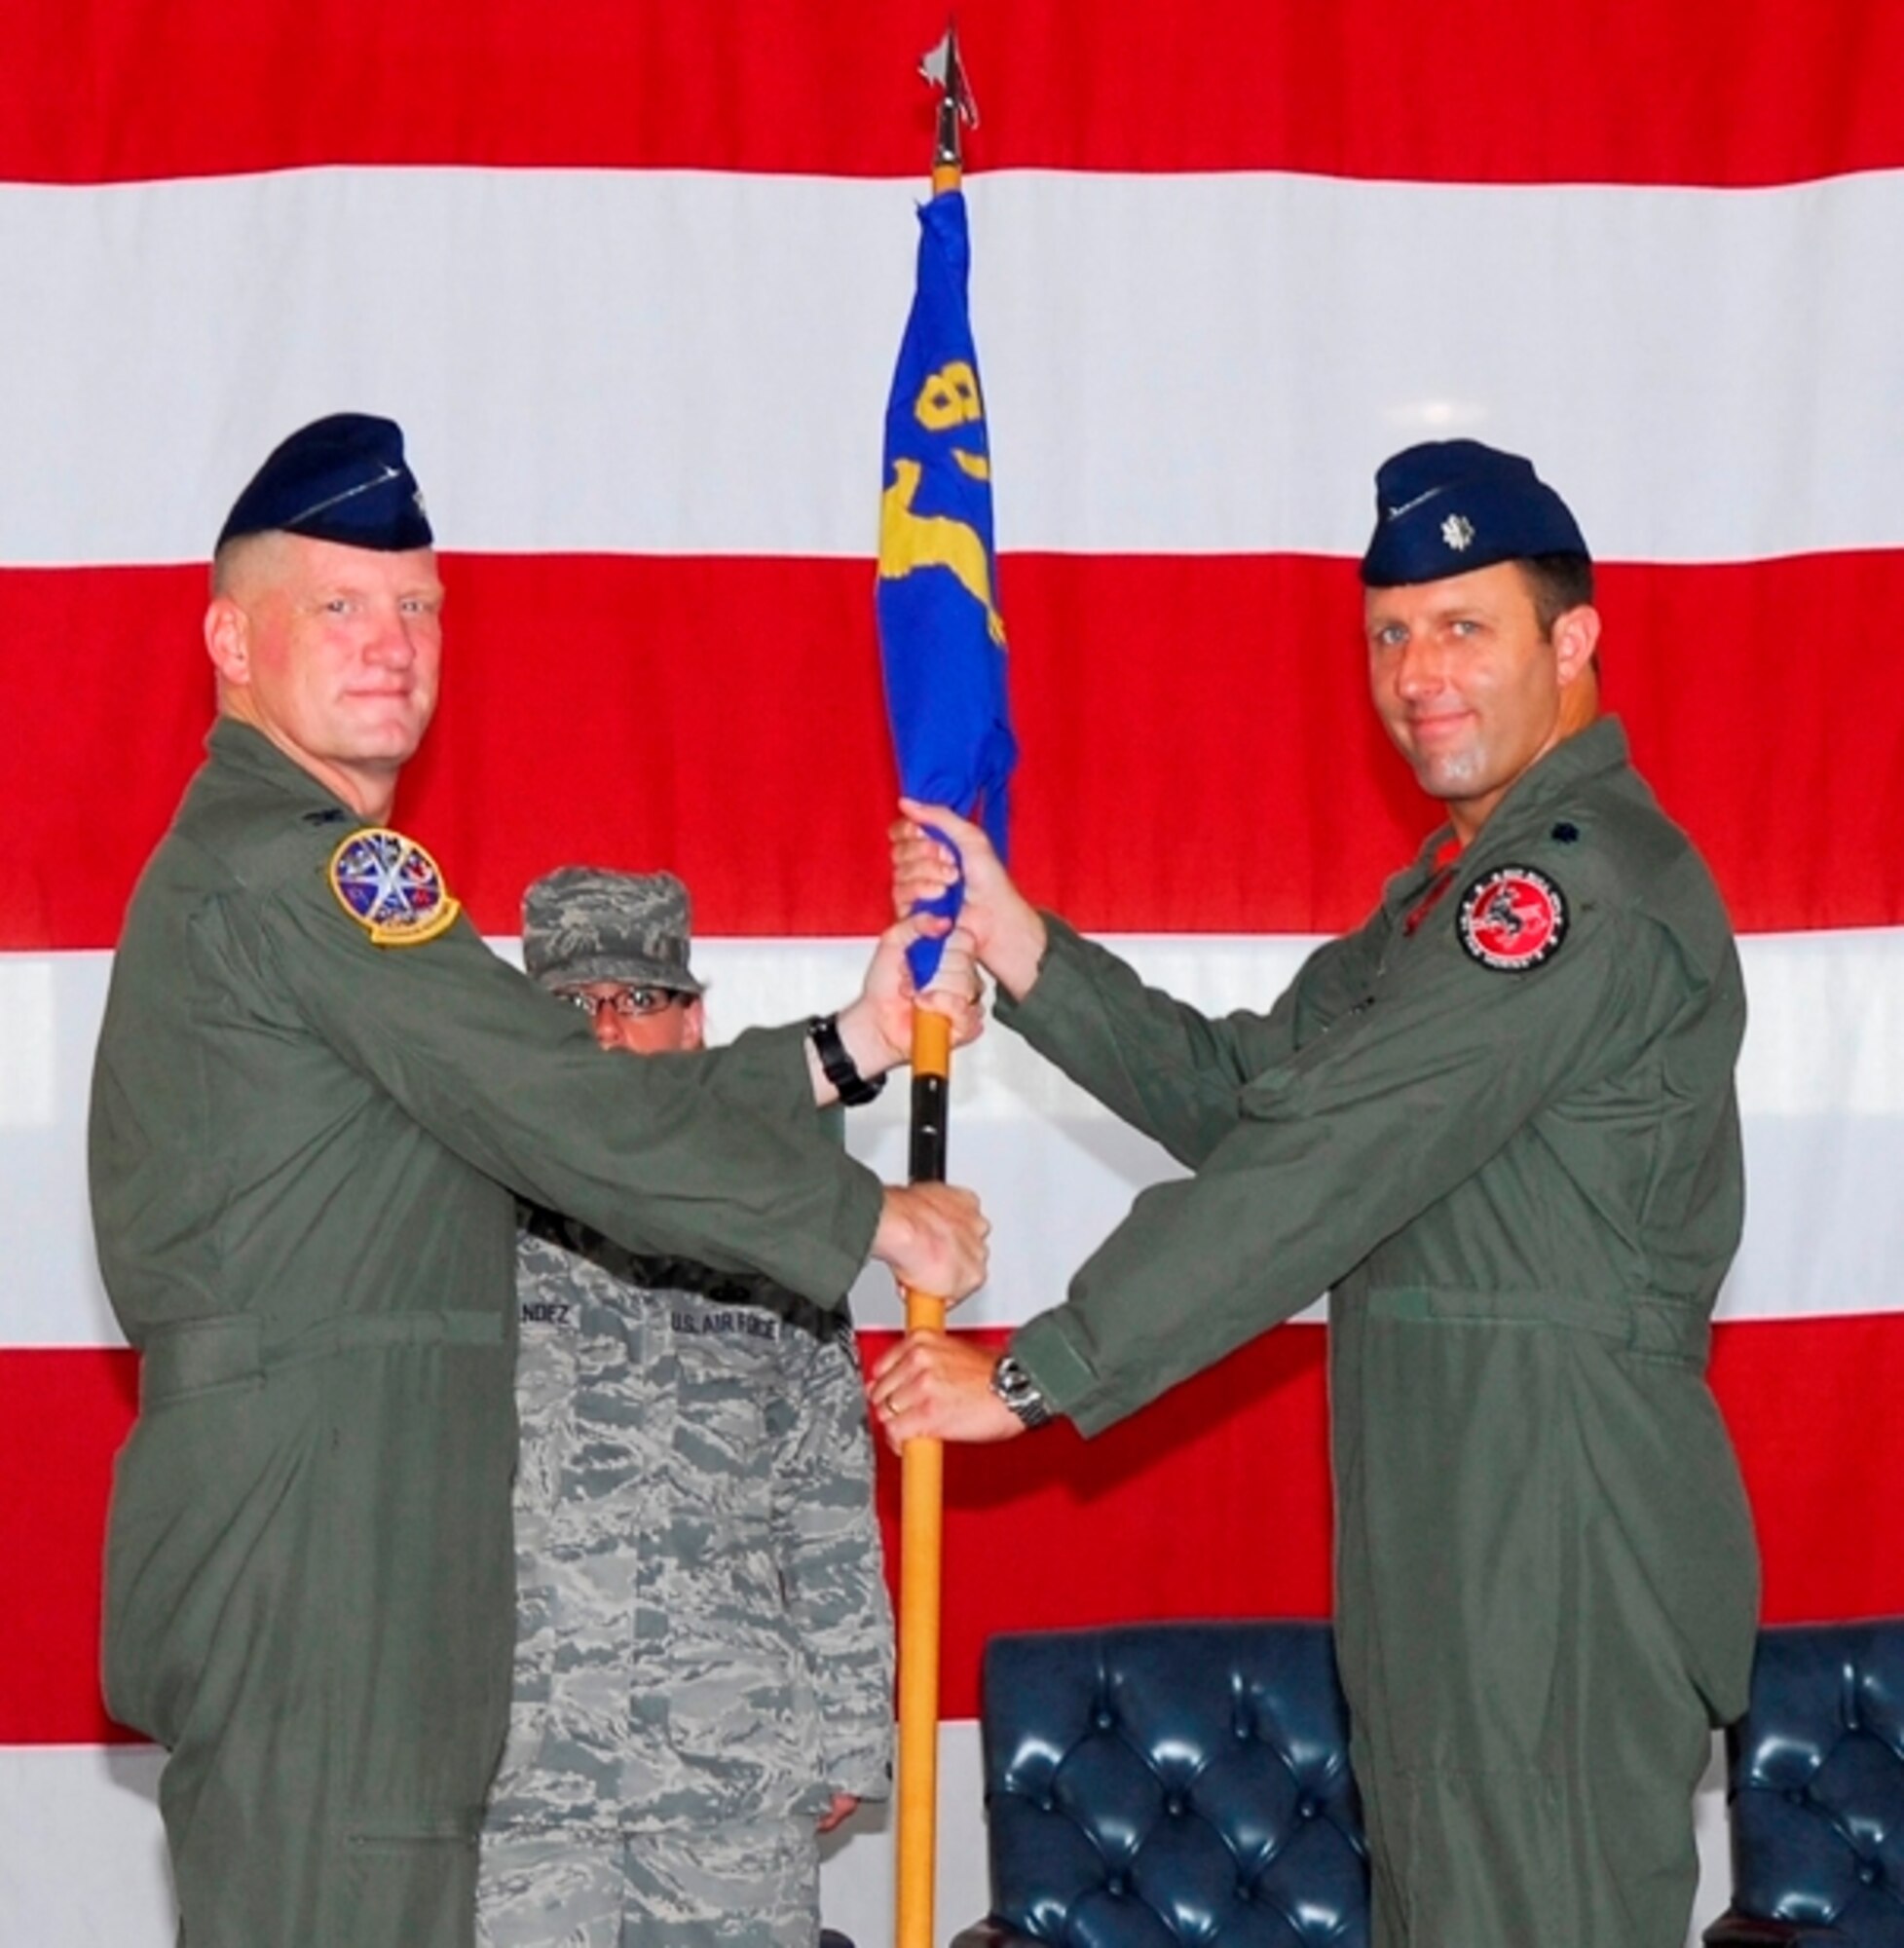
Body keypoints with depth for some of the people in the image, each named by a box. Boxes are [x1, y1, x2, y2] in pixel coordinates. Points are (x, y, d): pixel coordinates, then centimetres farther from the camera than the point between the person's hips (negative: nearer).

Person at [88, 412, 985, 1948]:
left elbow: (562, 1100, 18)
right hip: (307, 1522, -10)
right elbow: (575, 1119, -15)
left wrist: (847, 1050, 13)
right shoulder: (287, 869, -12)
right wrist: (870, 1220, -6)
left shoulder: (250, 862, 22)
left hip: (347, 1533, 10)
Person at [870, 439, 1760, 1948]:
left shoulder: (1587, 883, -17)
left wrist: (1035, 1374, -18)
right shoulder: (1463, 887, 19)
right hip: (1449, 1528, 10)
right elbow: (1241, 1094, 12)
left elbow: (1323, 1162, -21)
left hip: (1561, 1528, -10)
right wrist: (1010, 940, 0)